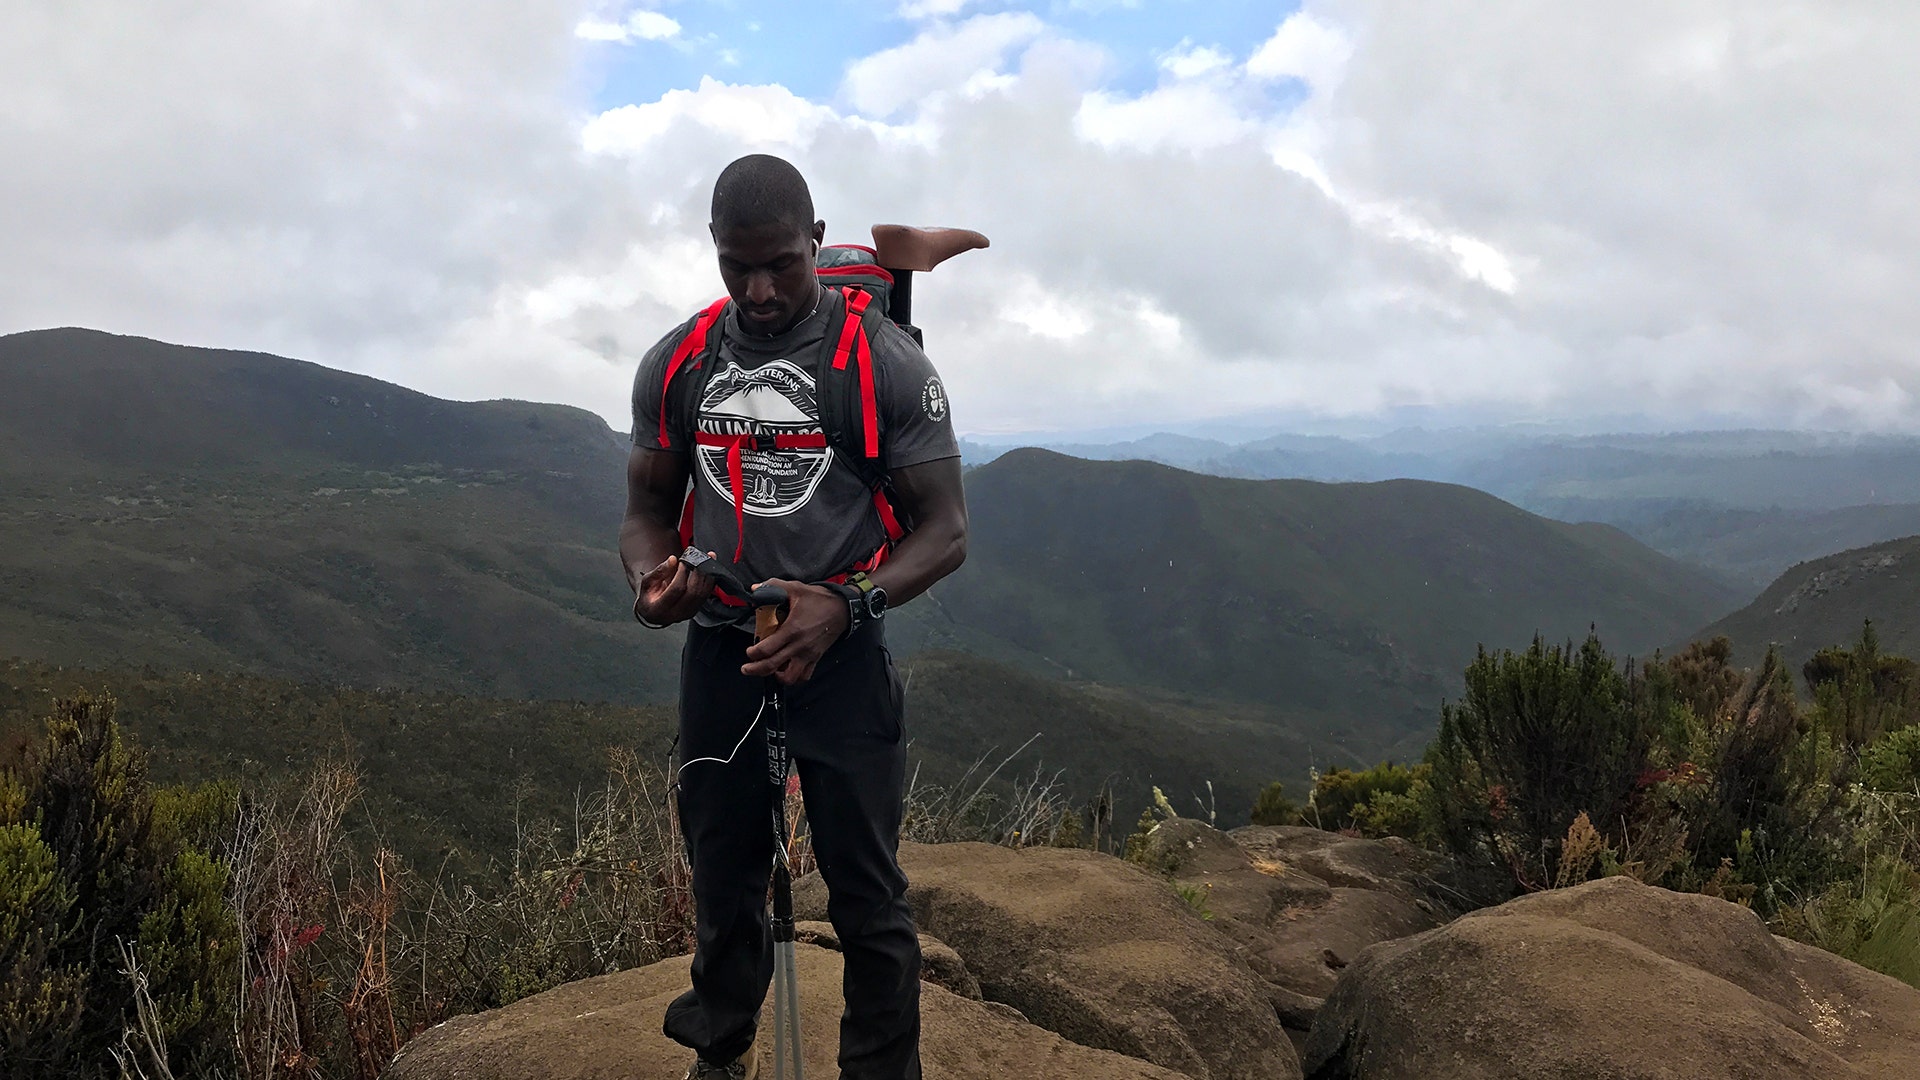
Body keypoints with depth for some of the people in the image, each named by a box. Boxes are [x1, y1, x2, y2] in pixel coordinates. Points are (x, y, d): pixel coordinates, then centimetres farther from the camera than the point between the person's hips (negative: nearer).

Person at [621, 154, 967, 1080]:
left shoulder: (888, 363, -11)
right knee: (723, 881, 16)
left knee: (867, 894, 1)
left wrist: (843, 605, -26)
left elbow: (944, 528, -9)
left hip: (841, 656, -3)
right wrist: (651, 576, -15)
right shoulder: (676, 365, 1)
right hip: (719, 653, 4)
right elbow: (648, 509, 9)